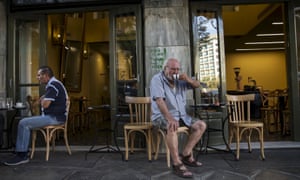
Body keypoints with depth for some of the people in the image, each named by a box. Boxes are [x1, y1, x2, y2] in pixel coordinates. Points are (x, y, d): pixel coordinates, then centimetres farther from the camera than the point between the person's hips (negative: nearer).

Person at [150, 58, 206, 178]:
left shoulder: (179, 80, 7)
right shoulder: (157, 79, -12)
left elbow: (197, 85, 12)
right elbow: (159, 101, -24)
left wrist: (188, 79, -11)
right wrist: (170, 118, -36)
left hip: (181, 115, 7)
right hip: (162, 116, -7)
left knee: (201, 125, -4)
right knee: (172, 127, -38)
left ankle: (186, 155, -4)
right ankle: (177, 164, -29)